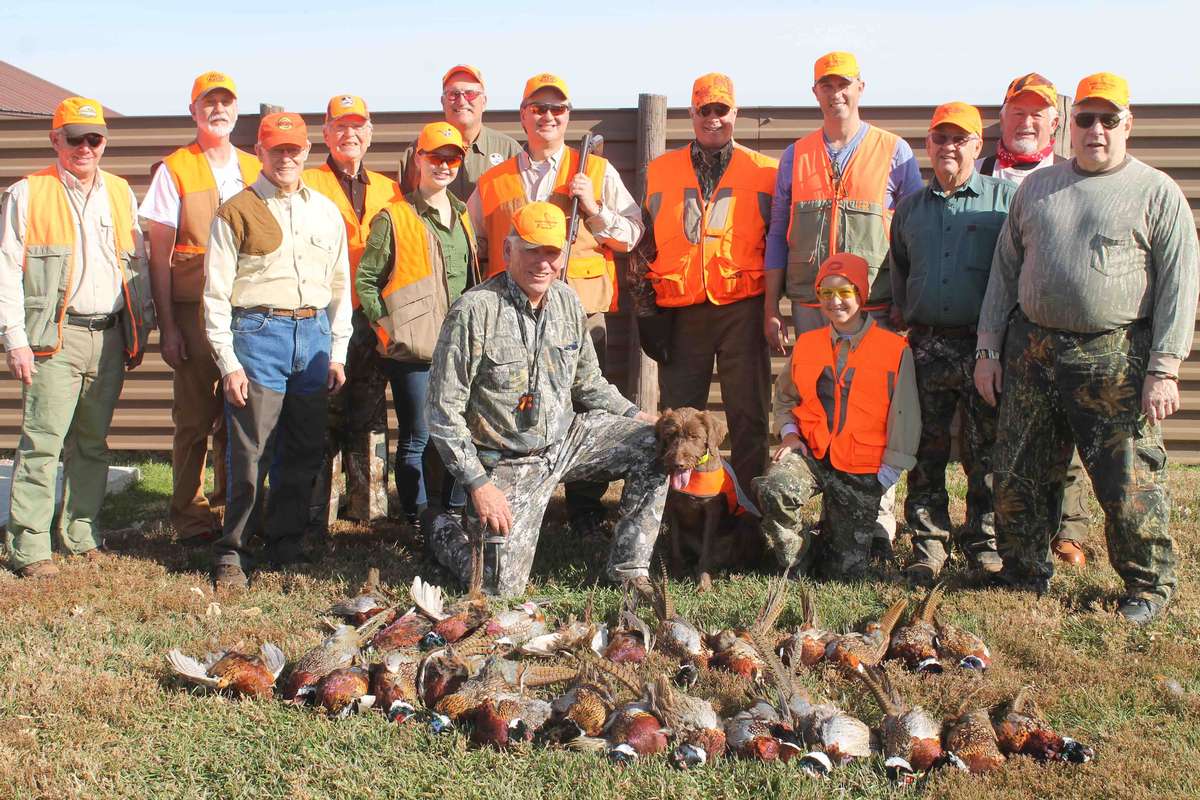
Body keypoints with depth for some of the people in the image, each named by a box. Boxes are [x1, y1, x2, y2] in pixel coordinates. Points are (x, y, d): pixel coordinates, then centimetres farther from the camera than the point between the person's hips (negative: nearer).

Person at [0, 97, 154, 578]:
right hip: (55, 337, -4)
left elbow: (138, 263, 19)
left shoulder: (120, 193, 14)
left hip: (109, 336, 5)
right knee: (42, 443, -8)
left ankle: (81, 534, 20)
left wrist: (141, 329, 13)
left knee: (92, 443, 10)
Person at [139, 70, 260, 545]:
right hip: (194, 310, -3)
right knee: (195, 418, 0)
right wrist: (167, 325, -7)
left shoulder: (254, 170, 14)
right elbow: (159, 254, 0)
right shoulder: (175, 170, 3)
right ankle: (190, 516, 10)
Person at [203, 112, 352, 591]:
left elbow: (340, 284, 17)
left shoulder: (326, 211, 15)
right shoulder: (237, 211, 2)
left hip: (314, 334, 5)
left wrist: (337, 352, 10)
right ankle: (233, 553, 7)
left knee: (306, 451, 8)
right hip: (258, 332, -4)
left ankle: (286, 546, 20)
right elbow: (216, 294, -1)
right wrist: (228, 362, -7)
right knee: (251, 453, -5)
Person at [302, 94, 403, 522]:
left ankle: (370, 505, 16)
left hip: (372, 321, 4)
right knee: (322, 417, -4)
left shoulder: (388, 191, 17)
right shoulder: (308, 184, 4)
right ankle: (313, 512, 4)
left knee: (370, 418, 8)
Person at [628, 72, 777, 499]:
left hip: (741, 308, -2)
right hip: (680, 311, 2)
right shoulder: (660, 170, 12)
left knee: (747, 413, 2)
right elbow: (644, 240, 14)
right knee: (679, 414, 8)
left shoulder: (764, 171, 6)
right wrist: (643, 299, 7)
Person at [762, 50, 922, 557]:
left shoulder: (894, 153, 4)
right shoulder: (796, 156, 12)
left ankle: (879, 519, 5)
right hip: (809, 307, 3)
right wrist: (770, 308, 9)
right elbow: (778, 235, 14)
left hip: (873, 307, -3)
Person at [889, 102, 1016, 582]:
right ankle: (928, 543, 13)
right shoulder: (910, 206, 15)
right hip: (926, 345, 3)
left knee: (986, 450, 3)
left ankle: (984, 541, 14)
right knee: (926, 450, 5)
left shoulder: (1005, 198, 3)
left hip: (985, 346, -3)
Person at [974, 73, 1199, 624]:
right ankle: (1023, 576, 25)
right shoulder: (1036, 187, 15)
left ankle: (1148, 587, 17)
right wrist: (988, 349, 10)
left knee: (1129, 484, -1)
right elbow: (1004, 271, 16)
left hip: (1115, 360, -4)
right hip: (1032, 351, 4)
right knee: (1020, 477, 9)